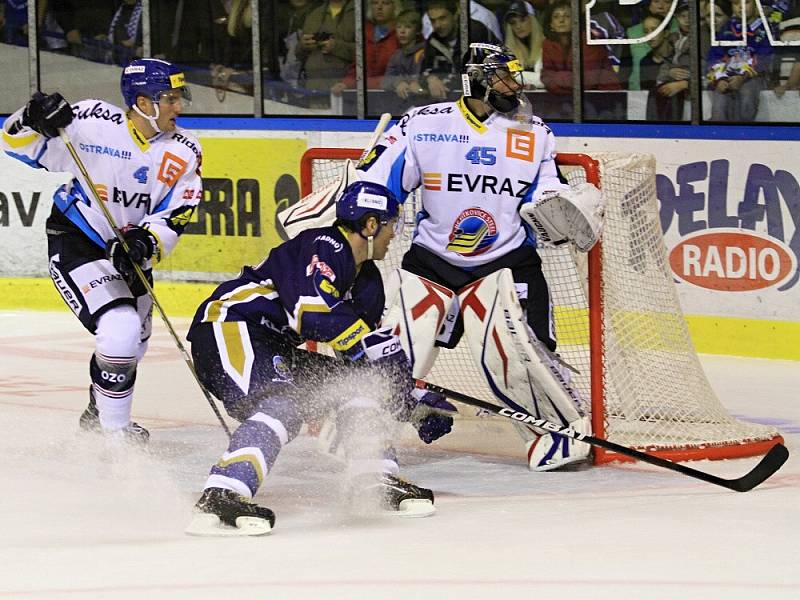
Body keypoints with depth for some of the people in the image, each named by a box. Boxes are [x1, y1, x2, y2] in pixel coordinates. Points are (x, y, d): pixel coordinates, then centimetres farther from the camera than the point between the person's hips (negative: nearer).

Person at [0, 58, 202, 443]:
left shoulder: (184, 153, -8)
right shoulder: (93, 122, -19)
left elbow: (174, 218, -11)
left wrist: (146, 242, -30)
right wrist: (33, 120, -31)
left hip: (129, 255, 6)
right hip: (75, 246, -6)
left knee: (132, 347, 22)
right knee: (120, 332, -23)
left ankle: (98, 414, 50)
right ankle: (114, 433, -6)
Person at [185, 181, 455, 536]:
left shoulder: (368, 282, 16)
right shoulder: (324, 247, -14)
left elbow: (375, 357, 20)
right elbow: (315, 311, -30)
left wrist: (415, 404, 12)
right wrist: (370, 345, -26)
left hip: (272, 348, 10)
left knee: (355, 381, 9)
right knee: (285, 403, -32)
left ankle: (378, 481, 14)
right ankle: (219, 499, -47)